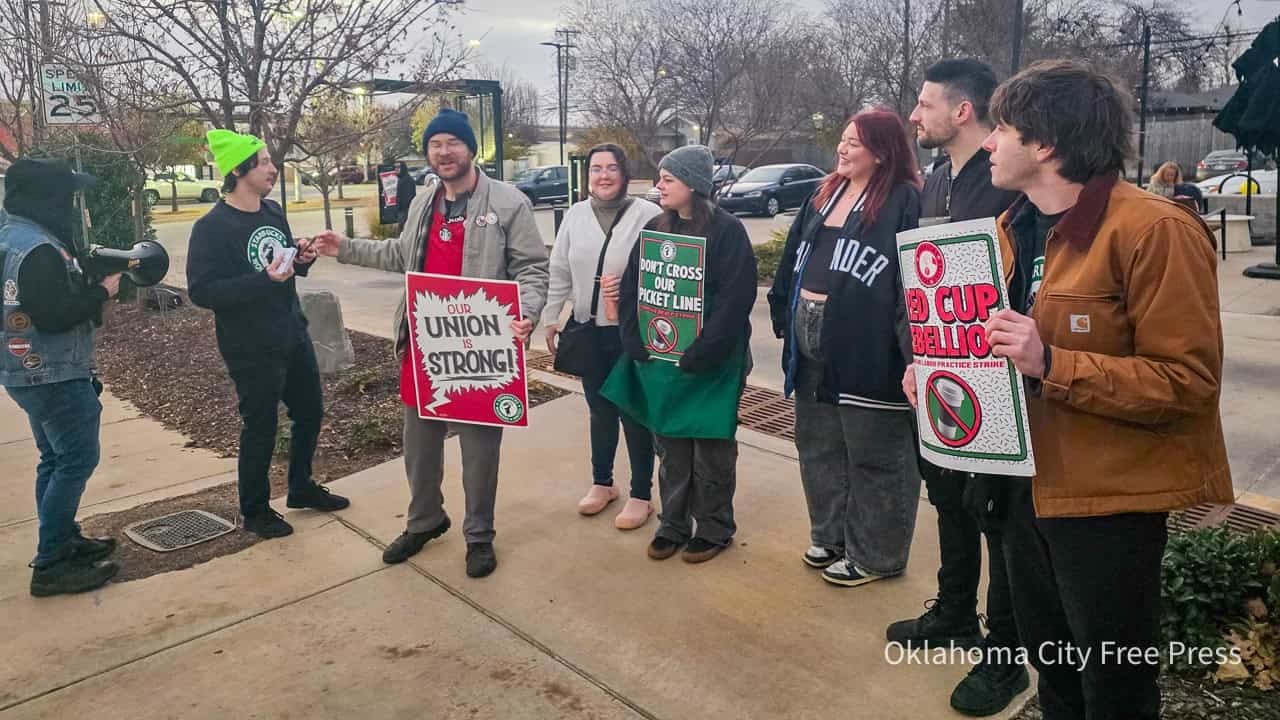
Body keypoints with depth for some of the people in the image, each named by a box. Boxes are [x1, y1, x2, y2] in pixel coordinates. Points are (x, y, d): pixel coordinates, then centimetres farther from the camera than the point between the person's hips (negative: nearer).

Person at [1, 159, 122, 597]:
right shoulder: (38, 249, -22)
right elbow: (54, 315, -26)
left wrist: (89, 280, 5)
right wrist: (102, 292, -16)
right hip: (54, 376, -11)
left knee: (56, 459, 19)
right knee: (77, 460, -5)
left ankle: (64, 541, 30)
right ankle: (51, 565, 0)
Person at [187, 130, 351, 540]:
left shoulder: (273, 211, 7)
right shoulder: (211, 227, -16)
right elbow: (201, 291, -21)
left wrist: (301, 260, -5)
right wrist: (264, 279, -28)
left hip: (294, 336, 8)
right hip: (251, 350, -7)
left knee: (310, 412, 17)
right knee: (260, 429, 4)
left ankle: (301, 488, 39)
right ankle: (254, 511, 25)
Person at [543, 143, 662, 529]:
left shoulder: (648, 214, -9)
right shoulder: (575, 215, 5)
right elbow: (559, 273, 10)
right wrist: (550, 318, 11)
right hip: (588, 330, 4)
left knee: (635, 412, 5)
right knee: (600, 410, 18)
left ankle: (641, 495, 20)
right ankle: (601, 482, 36)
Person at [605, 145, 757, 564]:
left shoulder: (727, 231, -11)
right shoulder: (654, 230, 7)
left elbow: (735, 299, -18)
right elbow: (629, 290, 5)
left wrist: (699, 356, -20)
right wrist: (637, 346, -6)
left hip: (710, 364, -5)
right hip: (659, 360, 5)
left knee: (711, 448, 9)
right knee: (669, 447, 15)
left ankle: (714, 529, 25)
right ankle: (673, 525, 29)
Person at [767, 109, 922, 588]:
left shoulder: (904, 202, -10)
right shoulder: (825, 196, 15)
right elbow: (794, 260, 18)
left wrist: (911, 350, -22)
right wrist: (784, 318, 16)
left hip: (867, 350, -8)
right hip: (812, 347, 8)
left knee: (873, 456, 5)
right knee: (819, 447, 18)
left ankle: (873, 554, 21)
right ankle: (830, 535, 36)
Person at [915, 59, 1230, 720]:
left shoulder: (1155, 230, -19)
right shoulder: (1013, 229, 7)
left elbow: (1189, 381, -21)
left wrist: (1050, 364, -30)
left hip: (1109, 499, -7)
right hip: (1027, 483, 8)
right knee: (1050, 666, 24)